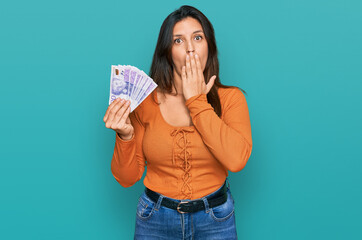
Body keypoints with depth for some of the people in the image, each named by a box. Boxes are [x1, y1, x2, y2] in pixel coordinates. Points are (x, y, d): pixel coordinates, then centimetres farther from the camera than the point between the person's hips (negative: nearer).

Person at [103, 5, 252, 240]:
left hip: (215, 220, 0)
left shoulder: (230, 97, -7)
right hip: (155, 220, 1)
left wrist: (196, 101, -18)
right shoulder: (146, 101, -6)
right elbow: (128, 177, -2)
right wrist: (125, 136, -21)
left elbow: (236, 160, -25)